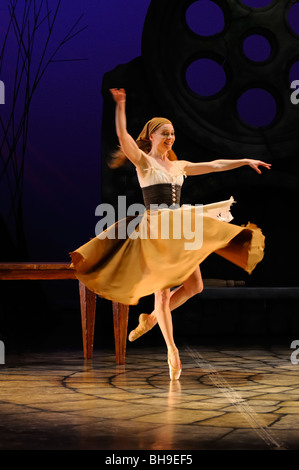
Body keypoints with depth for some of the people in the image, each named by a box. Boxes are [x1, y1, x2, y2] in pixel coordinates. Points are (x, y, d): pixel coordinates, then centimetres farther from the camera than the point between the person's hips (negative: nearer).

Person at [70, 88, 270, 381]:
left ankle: (152, 318, 22)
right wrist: (120, 105, -31)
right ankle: (172, 351, 5)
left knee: (194, 285, 1)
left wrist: (246, 161, 16)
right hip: (154, 230, -6)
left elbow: (214, 166, 19)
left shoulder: (179, 166, 15)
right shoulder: (142, 160, -3)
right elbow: (123, 137, -19)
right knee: (162, 293, -4)